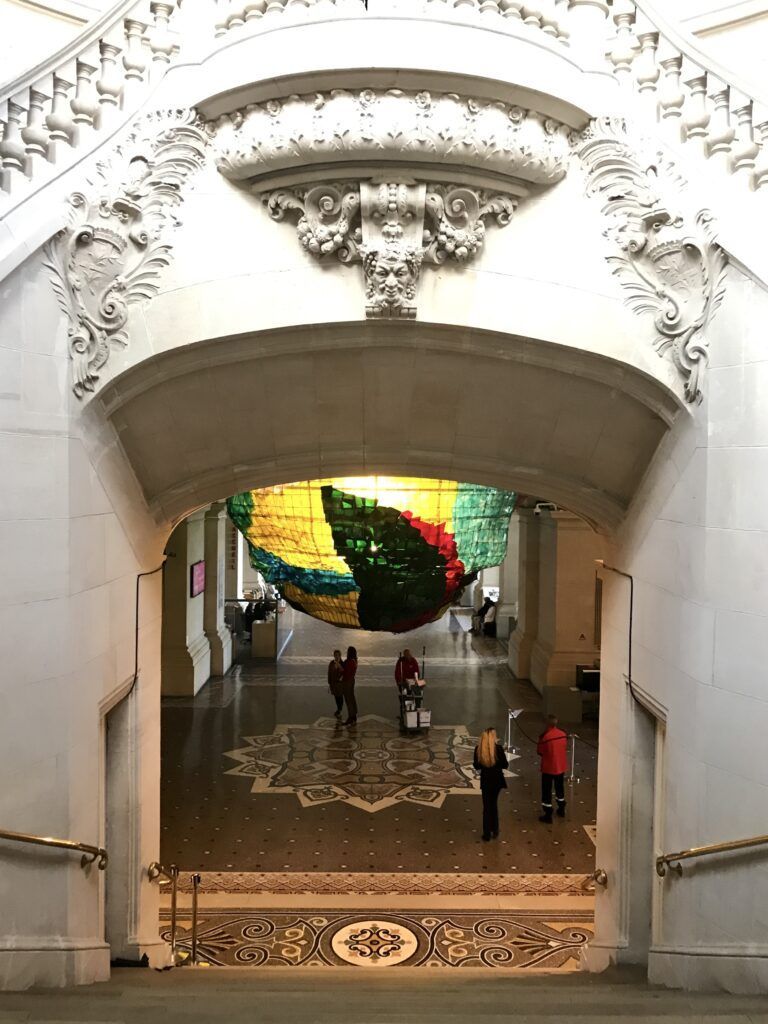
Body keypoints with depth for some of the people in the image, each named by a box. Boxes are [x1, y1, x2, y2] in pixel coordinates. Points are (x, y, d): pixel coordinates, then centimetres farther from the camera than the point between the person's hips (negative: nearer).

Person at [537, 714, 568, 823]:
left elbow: (539, 752, -11)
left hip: (548, 768, -5)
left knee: (546, 791, 6)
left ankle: (548, 816, 10)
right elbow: (565, 749, 6)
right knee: (560, 788, 24)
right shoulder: (563, 734, -7)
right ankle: (561, 810, 38)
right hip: (561, 767, 5)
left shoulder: (545, 736, -23)